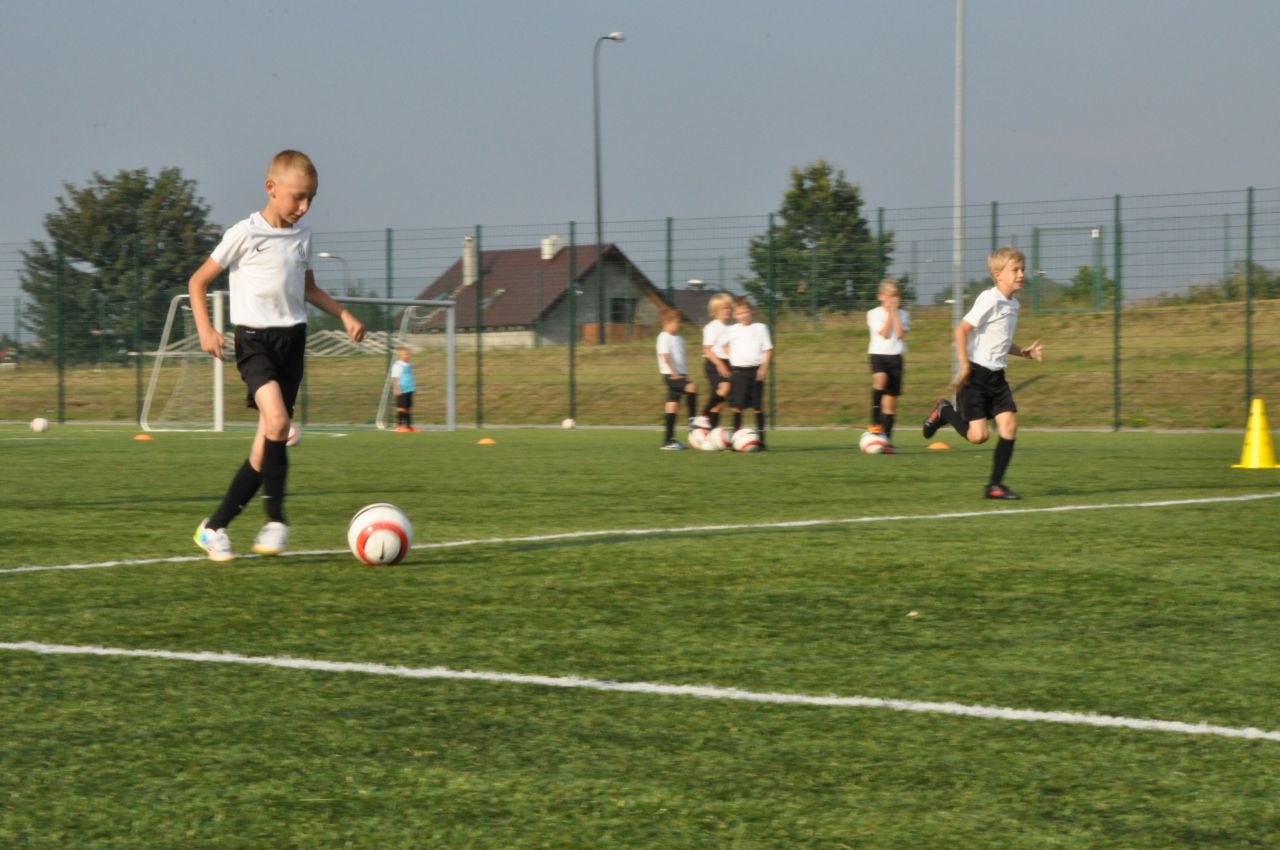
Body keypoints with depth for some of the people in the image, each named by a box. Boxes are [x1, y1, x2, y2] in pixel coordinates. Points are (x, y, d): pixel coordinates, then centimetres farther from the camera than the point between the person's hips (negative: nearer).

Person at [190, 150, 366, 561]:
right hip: (255, 339, -6)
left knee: (267, 446, 1)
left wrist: (344, 314, 13)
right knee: (277, 421, -28)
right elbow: (198, 281, -1)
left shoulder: (302, 237, 10)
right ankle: (276, 519, -18)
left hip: (292, 340, 6)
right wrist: (205, 329, -14)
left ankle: (215, 527, 10)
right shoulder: (244, 235, -7)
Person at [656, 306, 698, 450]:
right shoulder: (664, 337, -9)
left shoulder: (679, 338, 18)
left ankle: (669, 439, 7)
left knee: (673, 405, 6)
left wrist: (686, 374, 16)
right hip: (671, 375, -8)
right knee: (691, 388, -27)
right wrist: (674, 373, -22)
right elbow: (665, 356, -17)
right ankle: (693, 419, -16)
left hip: (680, 375, 8)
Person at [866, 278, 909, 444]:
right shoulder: (873, 314, 2)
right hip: (878, 355, -3)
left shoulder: (902, 315, 10)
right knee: (880, 378, -36)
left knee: (891, 399, 3)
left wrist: (894, 311, -5)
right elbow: (884, 333, -10)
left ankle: (887, 438, 9)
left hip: (895, 357, 3)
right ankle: (875, 421, -27)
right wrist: (889, 313, -6)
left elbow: (901, 334, -7)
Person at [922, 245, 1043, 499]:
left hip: (996, 376, 8)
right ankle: (944, 412, 19)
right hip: (975, 374, -8)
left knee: (1009, 425, -7)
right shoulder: (990, 300, -14)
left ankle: (995, 485, 1)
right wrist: (964, 366, -22)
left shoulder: (1012, 305, 12)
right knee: (978, 435, -10)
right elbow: (961, 329, -18)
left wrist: (1025, 352, 10)